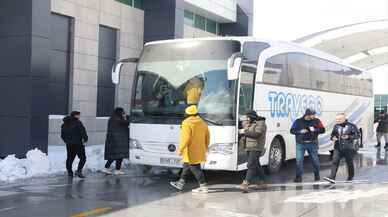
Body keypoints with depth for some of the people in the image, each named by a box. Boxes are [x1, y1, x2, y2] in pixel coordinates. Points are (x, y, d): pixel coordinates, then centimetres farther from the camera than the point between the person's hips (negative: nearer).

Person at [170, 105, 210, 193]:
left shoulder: (187, 123, -16)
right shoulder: (202, 123, 8)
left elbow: (185, 138, -21)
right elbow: (207, 136, 13)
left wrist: (180, 149, -14)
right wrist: (205, 147, 24)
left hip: (191, 151, -9)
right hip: (199, 151, 9)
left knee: (195, 168, -3)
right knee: (186, 166, 20)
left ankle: (203, 186, -2)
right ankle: (181, 183, 29)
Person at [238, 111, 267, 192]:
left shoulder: (260, 123, -9)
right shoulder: (249, 124, 17)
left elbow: (256, 134, -22)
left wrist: (245, 132, -17)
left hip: (256, 148, -9)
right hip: (249, 148, 9)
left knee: (251, 165, -16)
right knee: (256, 165, 16)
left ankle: (246, 183, -23)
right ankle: (263, 180, 29)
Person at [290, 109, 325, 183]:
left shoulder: (316, 121, 2)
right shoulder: (298, 121, -1)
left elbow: (322, 130, 1)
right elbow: (292, 131, 0)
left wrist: (314, 130, -16)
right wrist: (300, 131, -15)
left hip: (312, 144, 1)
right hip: (300, 144, -1)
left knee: (315, 160, 7)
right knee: (299, 160, -6)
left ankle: (317, 175, 27)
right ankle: (298, 177, 2)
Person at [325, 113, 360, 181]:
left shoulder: (351, 126, -5)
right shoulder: (336, 126, 7)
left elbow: (357, 135, -5)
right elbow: (332, 134, 20)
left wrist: (349, 137, -18)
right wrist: (333, 138, -3)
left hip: (348, 148, -3)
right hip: (338, 148, 3)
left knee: (349, 163, 10)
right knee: (335, 161, -9)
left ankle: (350, 177, 29)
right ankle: (332, 177, -13)